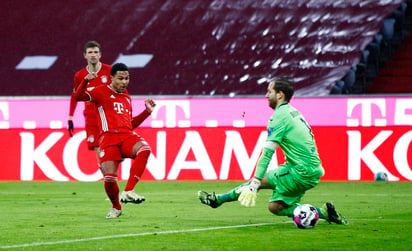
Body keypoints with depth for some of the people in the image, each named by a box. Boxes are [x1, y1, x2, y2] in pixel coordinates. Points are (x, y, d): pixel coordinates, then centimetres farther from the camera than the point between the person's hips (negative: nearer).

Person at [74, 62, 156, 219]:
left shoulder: (127, 98, 27)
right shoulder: (102, 92, 11)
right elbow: (78, 97, 0)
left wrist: (147, 111, 25)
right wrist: (85, 82, -17)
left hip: (127, 135, 4)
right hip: (109, 137, -4)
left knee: (144, 149, -32)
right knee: (109, 178, -17)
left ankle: (128, 192, -31)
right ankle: (116, 207, 15)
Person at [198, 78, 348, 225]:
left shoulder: (279, 117, -13)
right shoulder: (293, 112, 16)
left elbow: (267, 153, -18)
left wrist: (254, 185, -19)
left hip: (302, 172, -8)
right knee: (275, 207, 10)